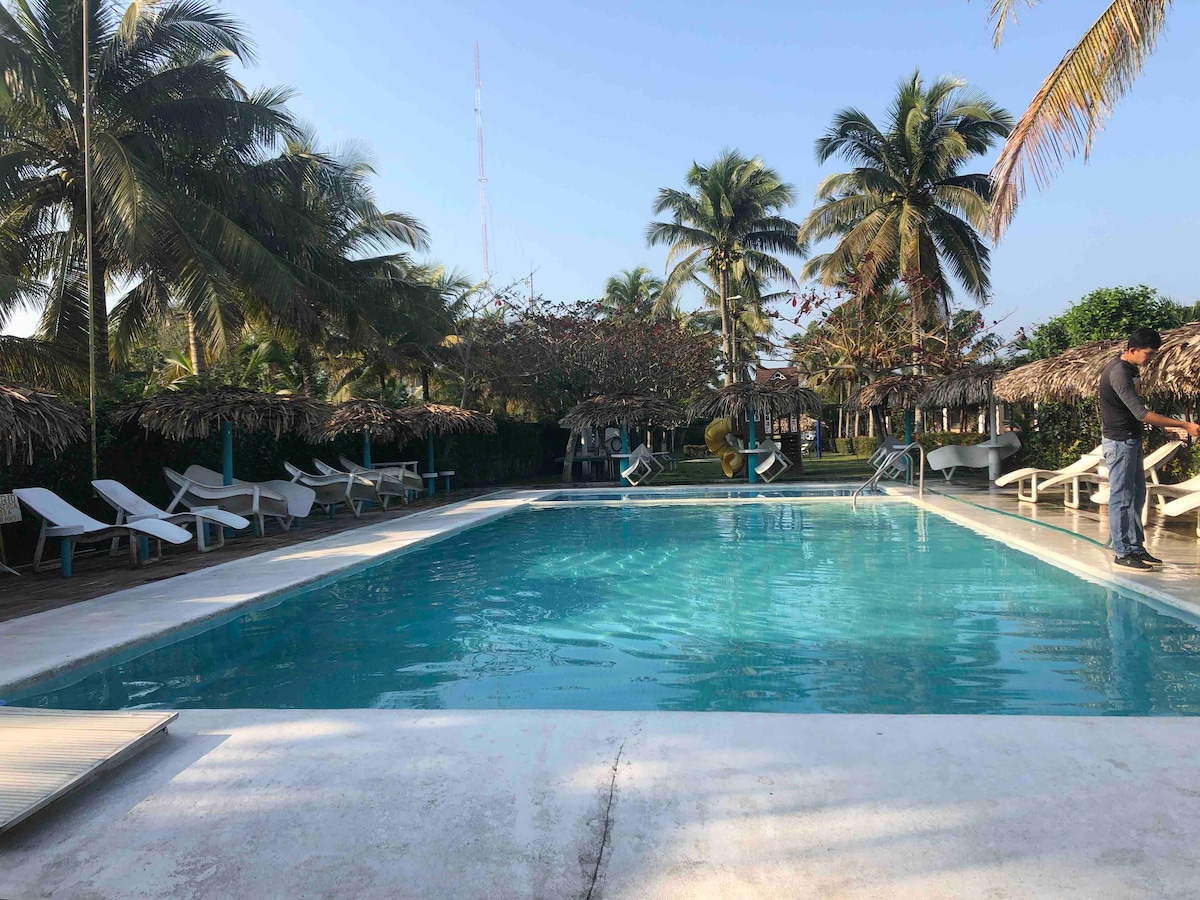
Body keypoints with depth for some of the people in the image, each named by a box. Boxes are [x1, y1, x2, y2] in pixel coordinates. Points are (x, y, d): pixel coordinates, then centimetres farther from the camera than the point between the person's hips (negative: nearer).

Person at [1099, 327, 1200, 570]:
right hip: (1119, 443, -10)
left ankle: (1136, 548, 21)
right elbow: (1141, 413, -26)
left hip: (1130, 441, 10)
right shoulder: (1118, 373, -21)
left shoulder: (1127, 368, 10)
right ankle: (1122, 554, 1)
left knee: (1136, 496, 14)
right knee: (1121, 498, -5)